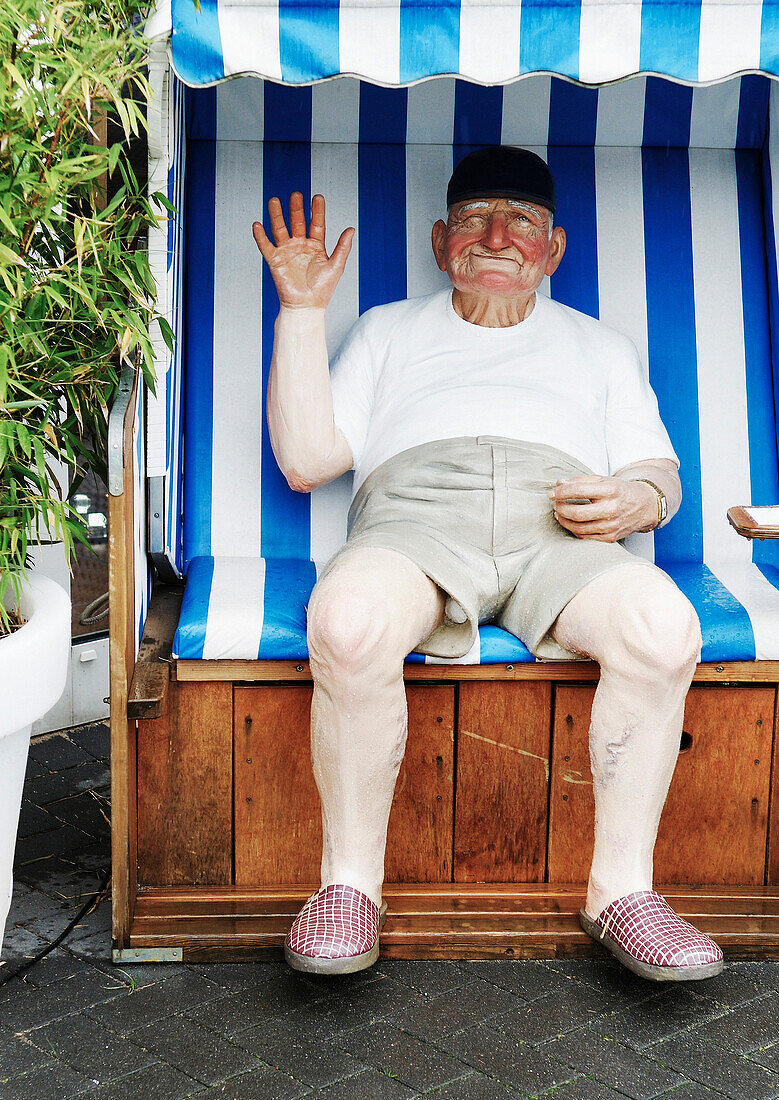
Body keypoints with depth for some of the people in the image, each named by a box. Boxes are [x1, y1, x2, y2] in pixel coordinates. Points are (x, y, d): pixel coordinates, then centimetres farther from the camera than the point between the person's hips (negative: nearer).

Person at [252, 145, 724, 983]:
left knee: (664, 627, -34)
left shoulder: (599, 345, 35)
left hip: (561, 523, 1)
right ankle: (350, 882, -19)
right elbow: (306, 459, 18)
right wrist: (302, 310, 15)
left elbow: (659, 473, 24)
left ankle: (621, 888, -17)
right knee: (349, 623, -38)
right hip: (416, 501, -1)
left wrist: (634, 500, -2)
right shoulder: (390, 329, 32)